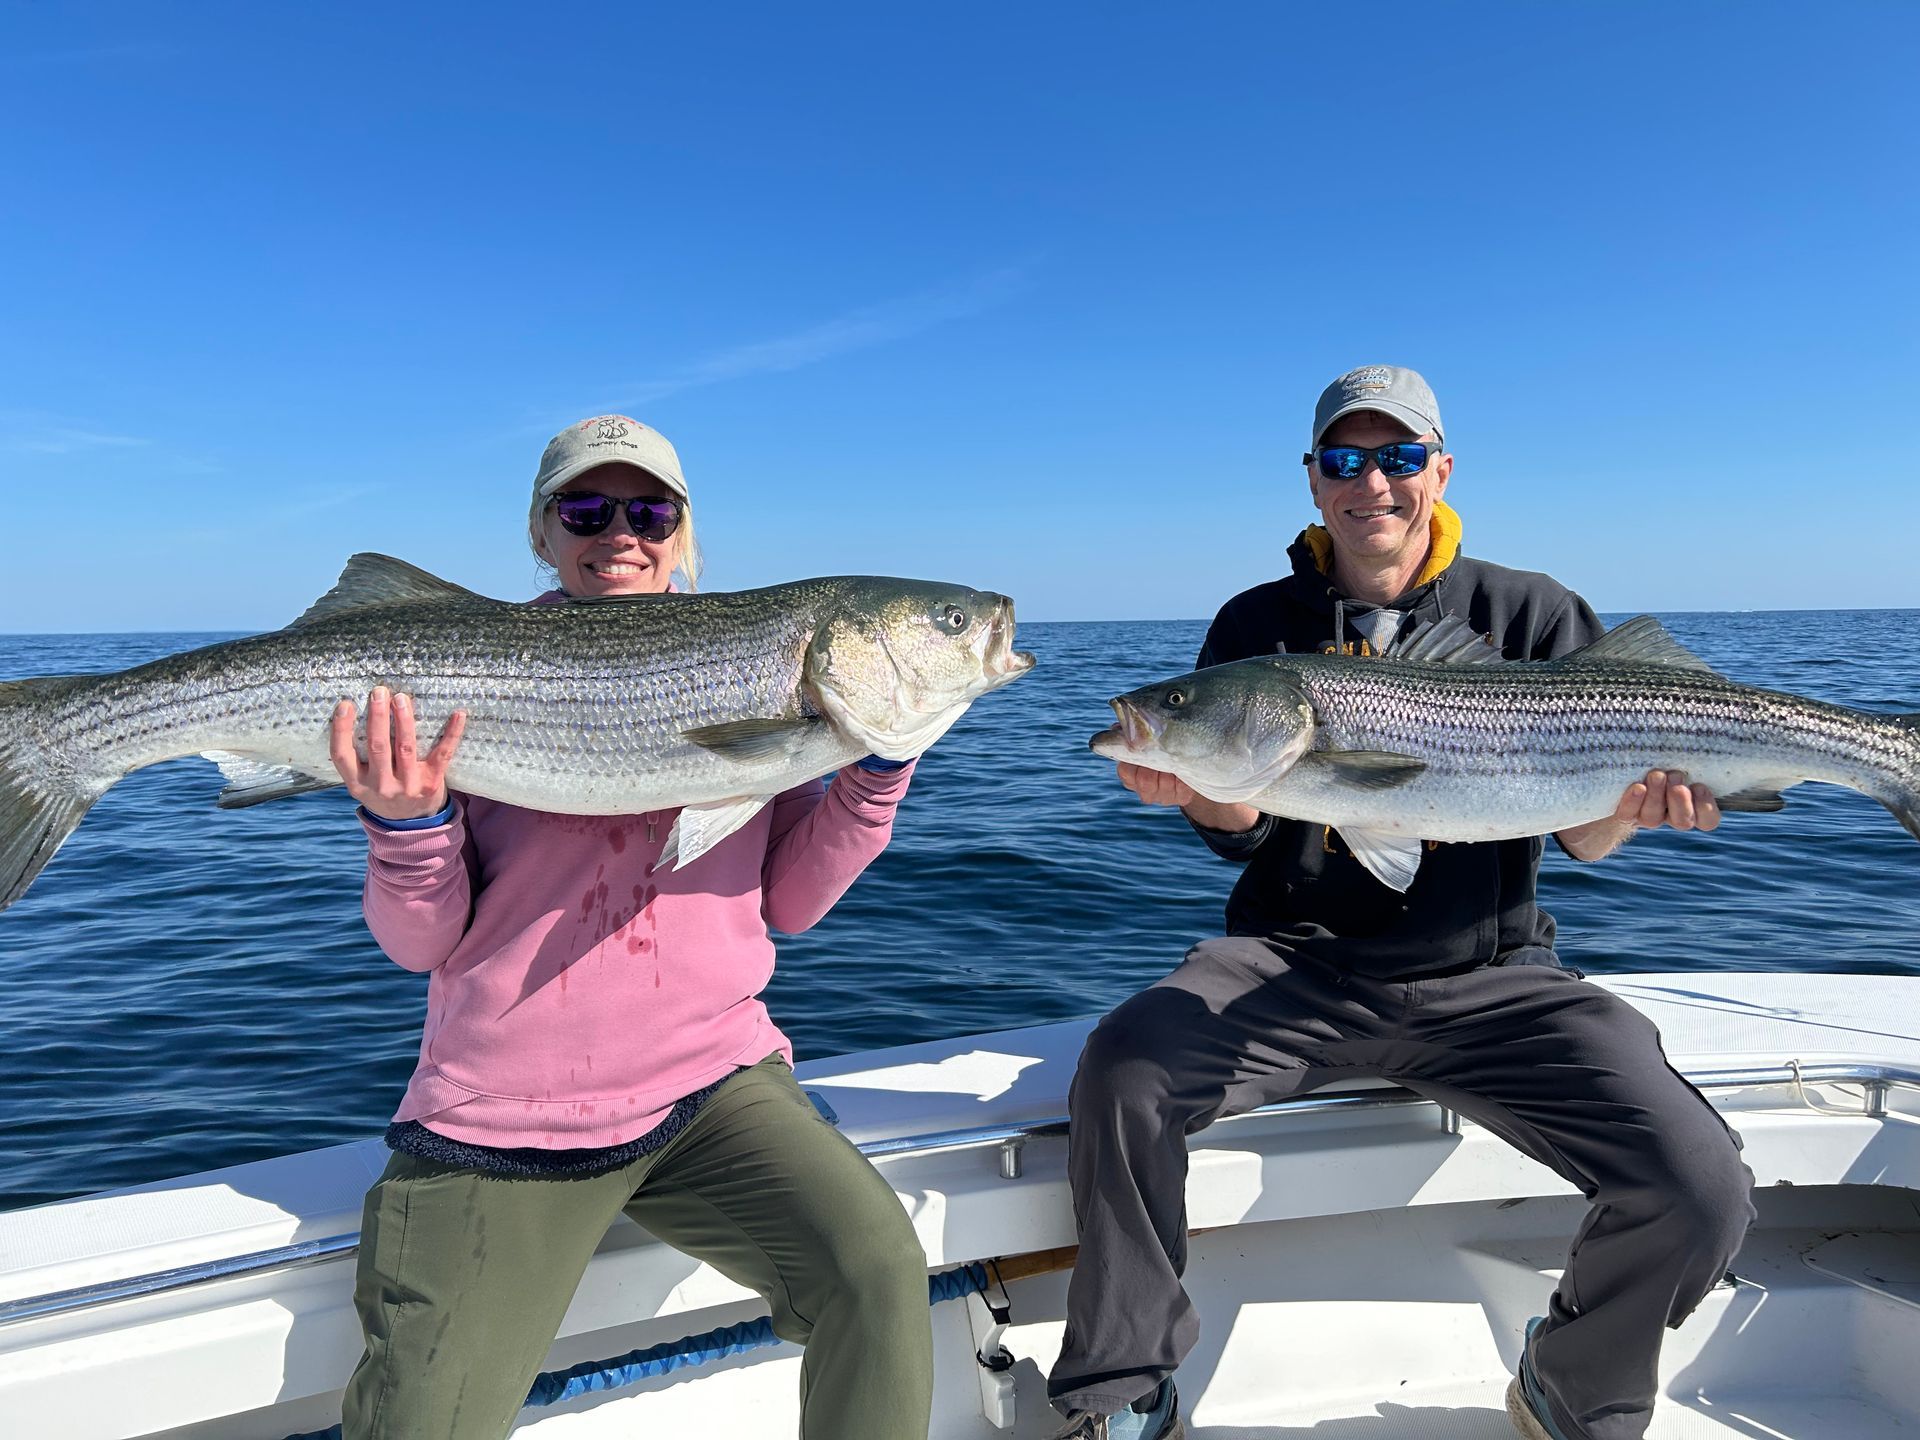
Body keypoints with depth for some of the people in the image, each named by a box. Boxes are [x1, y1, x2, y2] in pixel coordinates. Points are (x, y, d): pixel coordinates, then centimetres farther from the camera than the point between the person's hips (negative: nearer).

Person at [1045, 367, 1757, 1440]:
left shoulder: (1532, 615, 6)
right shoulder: (1259, 625, 6)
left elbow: (1580, 836, 2)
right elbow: (1238, 832, -1)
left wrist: (1633, 804, -21)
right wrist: (1200, 781, -23)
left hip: (1488, 978, 1)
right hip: (1296, 964, 0)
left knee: (1700, 1189, -19)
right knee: (1121, 1071, -27)